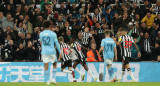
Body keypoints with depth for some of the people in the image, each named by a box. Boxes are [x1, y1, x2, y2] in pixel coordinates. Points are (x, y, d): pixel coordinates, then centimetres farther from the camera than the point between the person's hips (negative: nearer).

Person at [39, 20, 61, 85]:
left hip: (44, 52, 2)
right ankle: (53, 78, 5)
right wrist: (59, 52, 5)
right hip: (52, 51, -2)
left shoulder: (41, 34, 4)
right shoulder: (53, 34, -6)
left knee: (46, 66, 2)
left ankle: (47, 81, 1)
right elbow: (56, 43, -3)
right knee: (54, 64, 15)